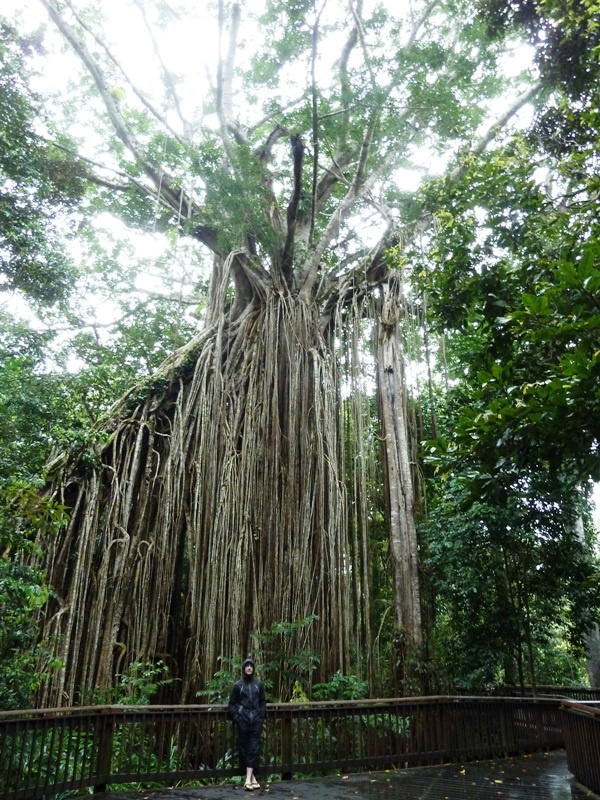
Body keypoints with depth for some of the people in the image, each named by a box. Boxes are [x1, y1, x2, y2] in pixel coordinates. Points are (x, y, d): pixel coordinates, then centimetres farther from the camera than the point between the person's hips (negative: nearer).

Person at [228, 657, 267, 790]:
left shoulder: (259, 684, 6)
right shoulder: (237, 685, 2)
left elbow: (263, 701, 10)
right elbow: (232, 703, 5)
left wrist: (261, 715, 0)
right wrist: (236, 716, -5)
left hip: (256, 720, 1)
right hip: (243, 720, -1)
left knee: (254, 748, -5)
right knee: (244, 747, 3)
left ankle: (248, 779, -4)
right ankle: (252, 776, 15)